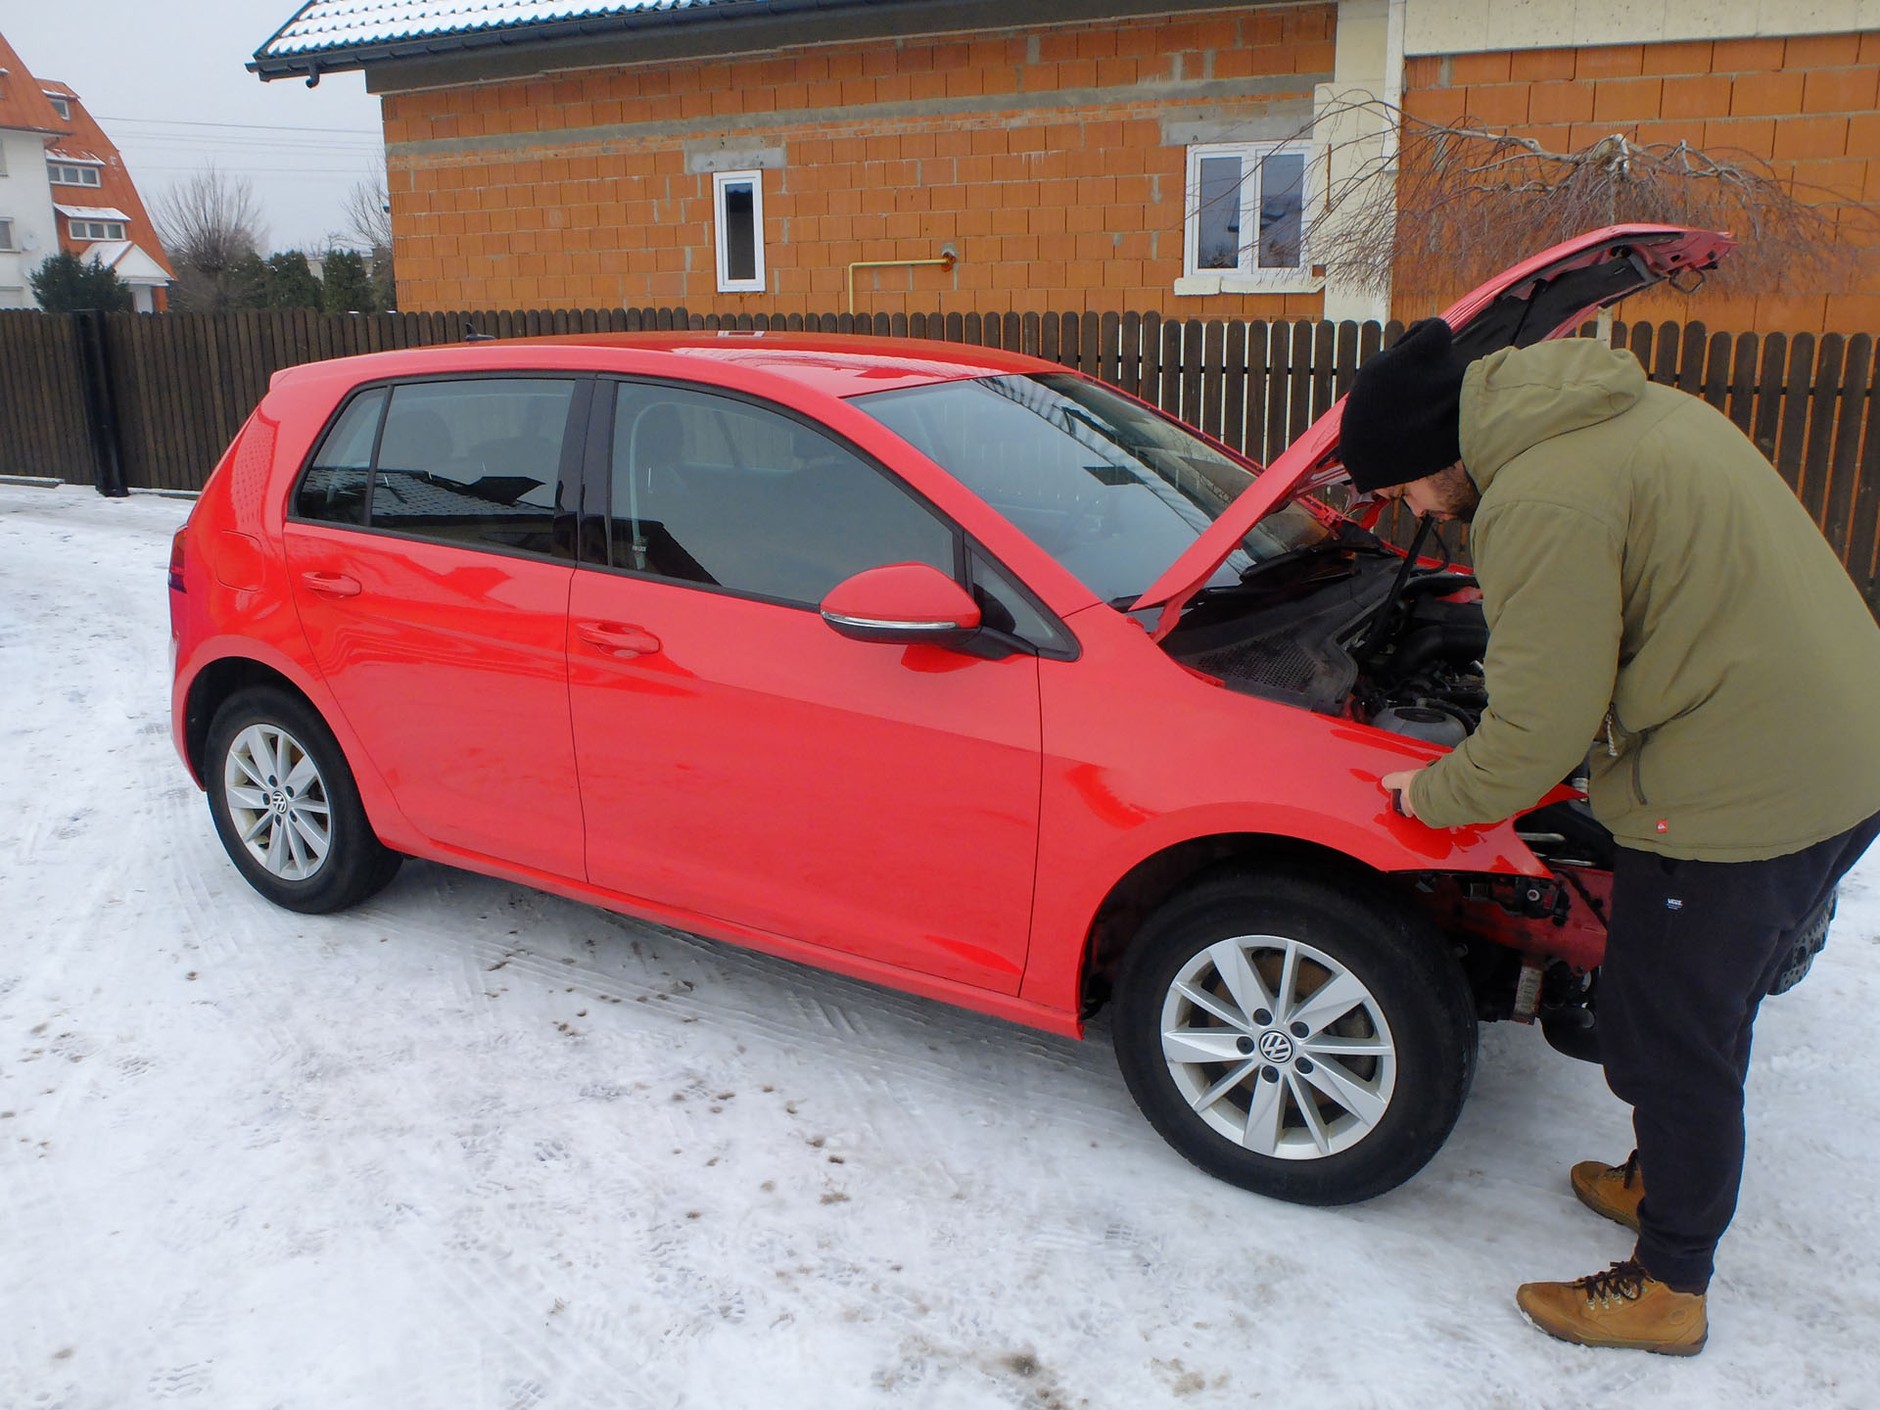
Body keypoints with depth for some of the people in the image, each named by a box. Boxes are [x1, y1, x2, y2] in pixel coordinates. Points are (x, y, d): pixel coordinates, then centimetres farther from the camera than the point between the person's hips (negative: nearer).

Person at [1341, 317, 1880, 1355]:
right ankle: (1665, 1182, 47)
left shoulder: (1542, 501, -22)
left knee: (1667, 1041, 8)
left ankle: (1666, 1289, 26)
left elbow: (1537, 732, -19)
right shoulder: (1639, 412, 9)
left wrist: (1431, 797, 0)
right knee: (1707, 1016, 26)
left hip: (1734, 798, -10)